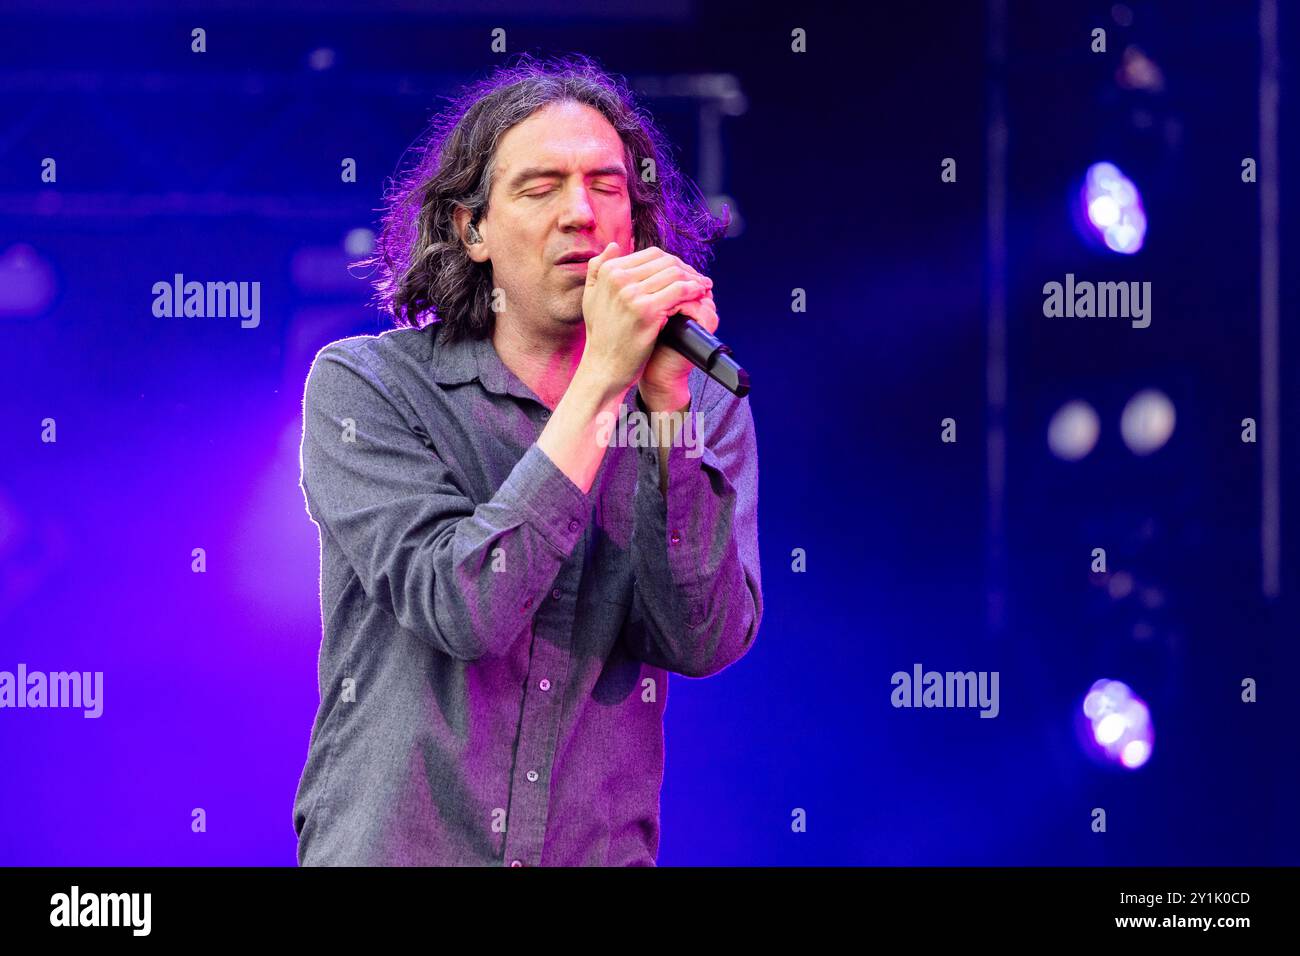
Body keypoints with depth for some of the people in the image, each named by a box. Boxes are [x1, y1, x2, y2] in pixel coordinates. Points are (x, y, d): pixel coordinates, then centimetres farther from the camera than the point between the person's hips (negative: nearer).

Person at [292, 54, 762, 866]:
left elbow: (702, 641, -9)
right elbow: (460, 610, -17)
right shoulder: (364, 387, -5)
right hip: (389, 847, -2)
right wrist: (600, 382, -19)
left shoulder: (704, 405, 3)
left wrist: (667, 401, -17)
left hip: (598, 850, 3)